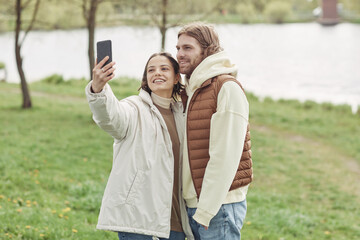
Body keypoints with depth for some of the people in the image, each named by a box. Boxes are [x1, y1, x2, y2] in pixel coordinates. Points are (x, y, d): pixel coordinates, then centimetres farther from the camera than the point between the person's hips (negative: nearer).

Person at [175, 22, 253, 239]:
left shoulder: (227, 88, -10)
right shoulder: (190, 92, 17)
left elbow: (225, 156, -16)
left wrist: (206, 209, -18)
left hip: (218, 206, -8)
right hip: (193, 204, 8)